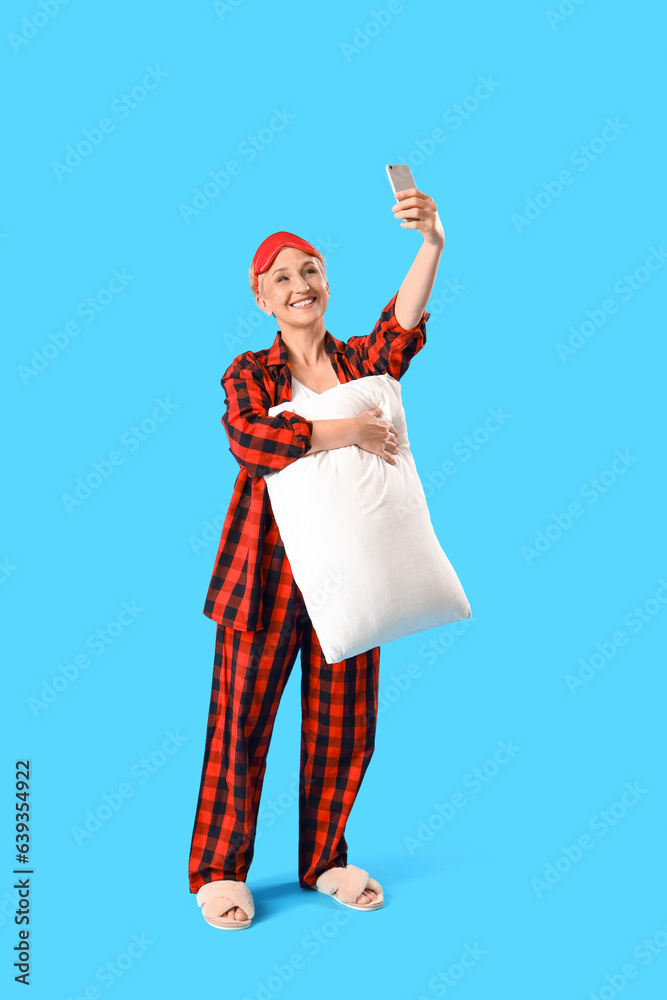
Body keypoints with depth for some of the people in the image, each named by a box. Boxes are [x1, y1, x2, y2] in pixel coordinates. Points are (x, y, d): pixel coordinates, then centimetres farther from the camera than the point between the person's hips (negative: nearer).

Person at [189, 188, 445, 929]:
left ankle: (325, 860, 29)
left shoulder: (362, 361, 8)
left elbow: (403, 324, -13)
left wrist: (433, 243, -30)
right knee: (242, 718, 2)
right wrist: (342, 431, -23)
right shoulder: (249, 373, 3)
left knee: (344, 724, 10)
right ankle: (219, 869, 19)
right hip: (269, 568, -2)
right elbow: (247, 438, -18)